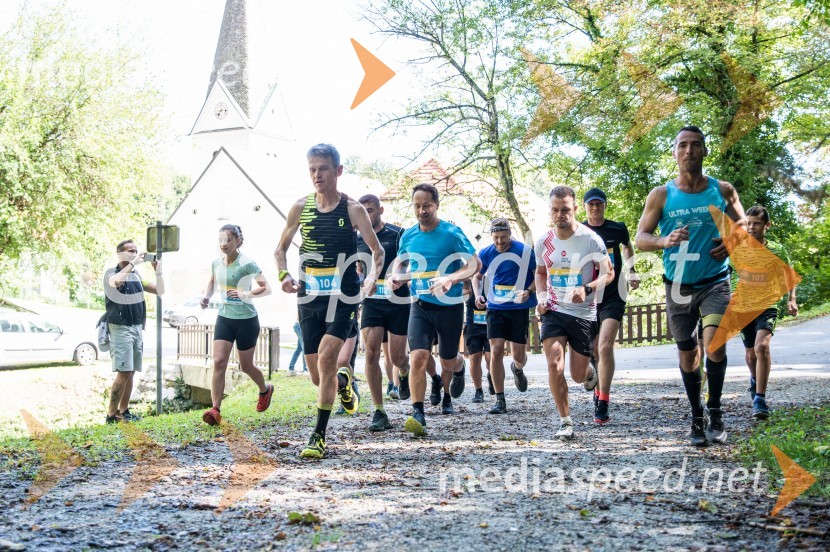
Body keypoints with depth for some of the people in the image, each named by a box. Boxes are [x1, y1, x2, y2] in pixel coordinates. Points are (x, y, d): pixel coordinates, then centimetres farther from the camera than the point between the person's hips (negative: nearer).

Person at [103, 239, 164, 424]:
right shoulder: (111, 273, -3)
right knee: (123, 372, -13)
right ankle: (112, 414, -8)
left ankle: (124, 411, 13)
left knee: (131, 372, 7)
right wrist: (133, 263, -24)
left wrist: (158, 271, -1)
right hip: (120, 328, -7)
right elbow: (116, 281, -28)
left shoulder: (136, 276, 16)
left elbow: (159, 290, 13)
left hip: (137, 328, 7)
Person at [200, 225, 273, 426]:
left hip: (247, 320, -4)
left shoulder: (247, 264, -16)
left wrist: (246, 294, -31)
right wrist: (207, 296, 4)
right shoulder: (217, 263, 1)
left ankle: (265, 390, 41)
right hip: (224, 318, 5)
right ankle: (215, 409, -11)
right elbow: (212, 281, 22)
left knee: (246, 366, 10)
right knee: (219, 362, -10)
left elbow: (266, 288, -16)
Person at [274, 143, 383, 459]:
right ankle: (342, 381, 44)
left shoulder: (352, 209, -3)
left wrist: (372, 277, -19)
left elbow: (377, 250, 0)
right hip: (309, 298, 3)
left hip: (343, 297, -3)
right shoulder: (301, 207, 4)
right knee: (318, 377, 6)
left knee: (326, 356, -22)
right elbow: (281, 249, 14)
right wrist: (284, 275, -5)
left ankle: (319, 435, -13)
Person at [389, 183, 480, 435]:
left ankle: (460, 367, 51)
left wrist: (450, 279, -29)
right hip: (421, 305, 2)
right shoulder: (408, 235, 3)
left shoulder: (452, 233, -11)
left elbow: (474, 263, -12)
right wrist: (397, 276, -2)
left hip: (450, 306, -2)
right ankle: (418, 414, -17)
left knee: (448, 361, 13)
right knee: (418, 356, -18)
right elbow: (400, 260, 21)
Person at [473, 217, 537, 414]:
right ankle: (500, 400, 0)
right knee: (496, 351, -9)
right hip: (495, 308, 1)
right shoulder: (485, 254, 0)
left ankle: (517, 368, 42)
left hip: (520, 308, -1)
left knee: (519, 355, 2)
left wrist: (529, 291, -16)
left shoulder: (525, 251, -6)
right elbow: (477, 276, 17)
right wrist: (477, 295, 0)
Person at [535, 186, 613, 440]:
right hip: (553, 311, 2)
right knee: (554, 366, -17)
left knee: (578, 376, 7)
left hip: (583, 313, -2)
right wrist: (541, 296, -2)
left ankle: (590, 372, 46)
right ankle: (565, 421, -3)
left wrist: (586, 289, -24)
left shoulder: (591, 239, -12)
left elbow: (608, 273, -5)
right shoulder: (543, 242, -1)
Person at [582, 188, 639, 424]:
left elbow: (627, 247, 22)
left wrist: (631, 271, 10)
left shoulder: (618, 228, 0)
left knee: (605, 346, -18)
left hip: (613, 296, -2)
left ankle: (603, 405, -15)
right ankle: (598, 389, 37)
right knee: (593, 351, 10)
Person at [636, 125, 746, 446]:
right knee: (687, 353, 8)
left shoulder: (723, 190, 0)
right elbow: (641, 238, -3)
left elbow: (743, 227, 11)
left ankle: (715, 411, 0)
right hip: (678, 286, 1)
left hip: (714, 282, -1)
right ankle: (697, 417, 25)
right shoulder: (660, 195, -2)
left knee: (714, 341, -20)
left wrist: (732, 242, -12)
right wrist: (664, 241, -24)